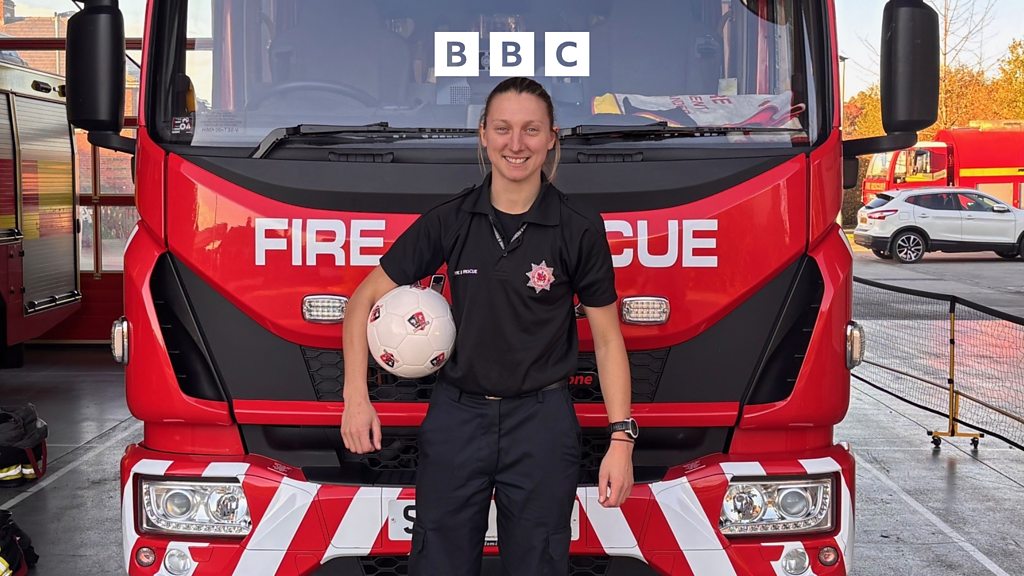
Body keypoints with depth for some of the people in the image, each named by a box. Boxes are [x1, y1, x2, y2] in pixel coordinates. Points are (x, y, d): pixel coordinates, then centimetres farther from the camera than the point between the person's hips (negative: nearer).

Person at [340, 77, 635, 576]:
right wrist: (356, 398, -5)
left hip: (542, 423, -1)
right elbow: (365, 300, 4)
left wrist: (621, 438, -8)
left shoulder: (579, 230, -6)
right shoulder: (449, 221, -2)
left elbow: (607, 339, -1)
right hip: (456, 417, 2)